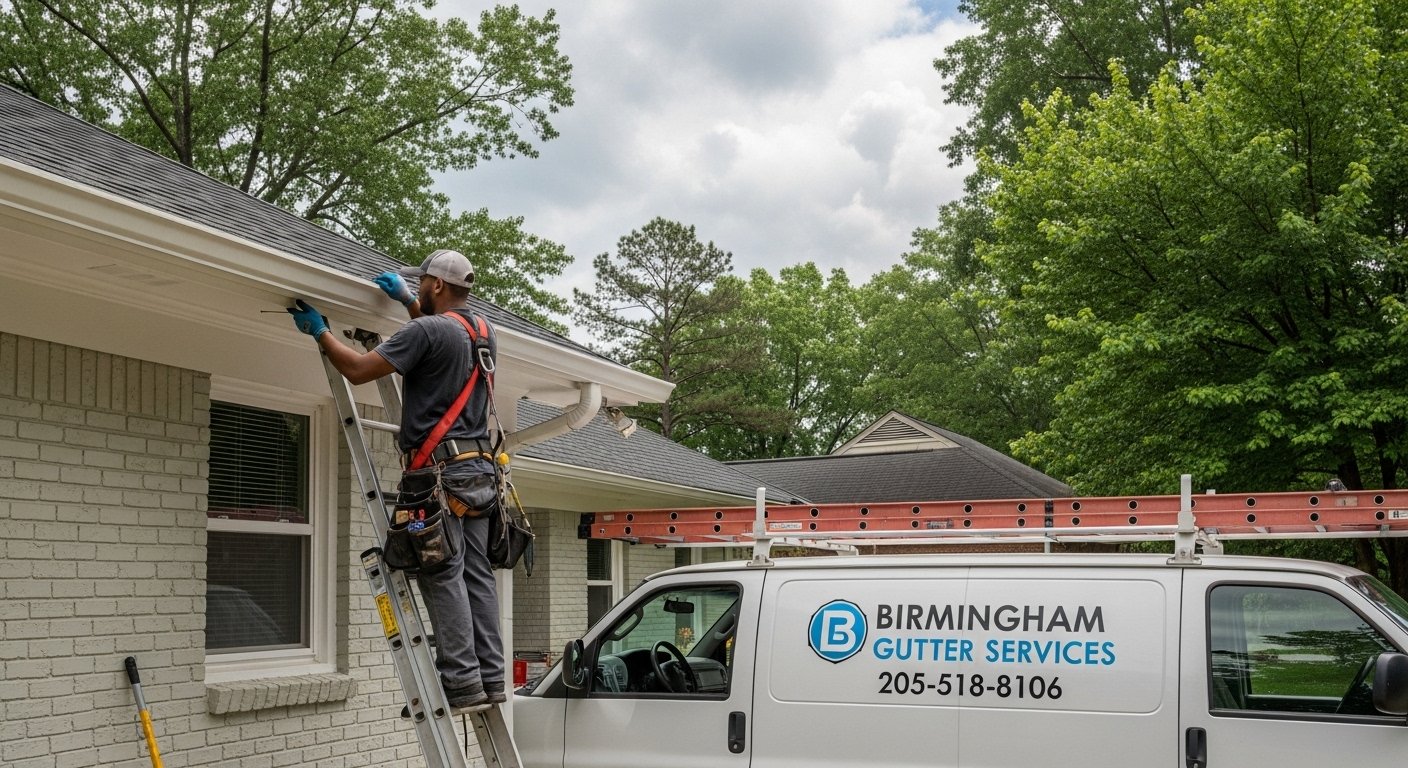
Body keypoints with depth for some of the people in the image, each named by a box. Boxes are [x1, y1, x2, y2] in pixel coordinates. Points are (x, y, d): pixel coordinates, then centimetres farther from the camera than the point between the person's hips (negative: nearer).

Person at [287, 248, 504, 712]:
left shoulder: (427, 332, -10)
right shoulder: (482, 332, 16)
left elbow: (357, 369, -9)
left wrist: (318, 331, 6)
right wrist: (407, 300, 42)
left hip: (441, 467, -8)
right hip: (478, 465, 8)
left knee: (443, 576, -8)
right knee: (476, 574, 7)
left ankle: (462, 682, -11)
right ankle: (490, 678, 5)